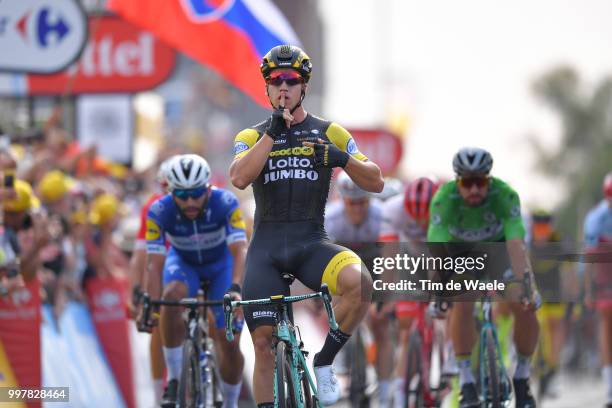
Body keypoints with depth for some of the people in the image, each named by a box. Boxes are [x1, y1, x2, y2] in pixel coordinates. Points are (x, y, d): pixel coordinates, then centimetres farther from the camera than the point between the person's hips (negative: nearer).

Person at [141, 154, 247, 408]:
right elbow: (154, 262, -33)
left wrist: (235, 288, -57)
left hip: (221, 264, 0)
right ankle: (174, 380, -24)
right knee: (172, 296, -36)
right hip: (183, 263, 0)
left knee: (229, 342, -10)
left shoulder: (225, 203, -34)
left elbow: (240, 251, -41)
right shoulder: (160, 211, -31)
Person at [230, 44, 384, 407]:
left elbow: (376, 183, 6)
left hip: (312, 244, -1)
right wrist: (273, 132, -16)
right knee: (264, 341, -5)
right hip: (266, 248, 1)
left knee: (360, 283, -31)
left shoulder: (329, 133, 9)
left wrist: (343, 159, -12)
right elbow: (240, 178, -12)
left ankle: (324, 363, -12)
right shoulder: (252, 137, 9)